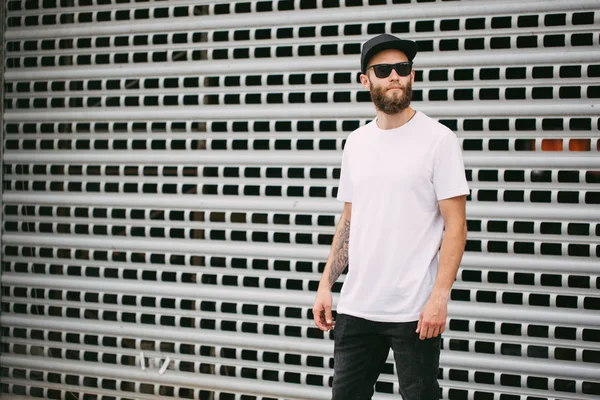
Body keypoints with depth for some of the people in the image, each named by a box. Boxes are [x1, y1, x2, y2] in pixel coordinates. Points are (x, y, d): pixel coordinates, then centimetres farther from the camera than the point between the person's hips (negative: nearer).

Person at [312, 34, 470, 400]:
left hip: (414, 311, -5)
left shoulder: (438, 139, -6)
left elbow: (455, 224, -8)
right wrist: (326, 284, 9)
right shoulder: (357, 142, 11)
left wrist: (440, 296, -17)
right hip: (355, 306, 5)